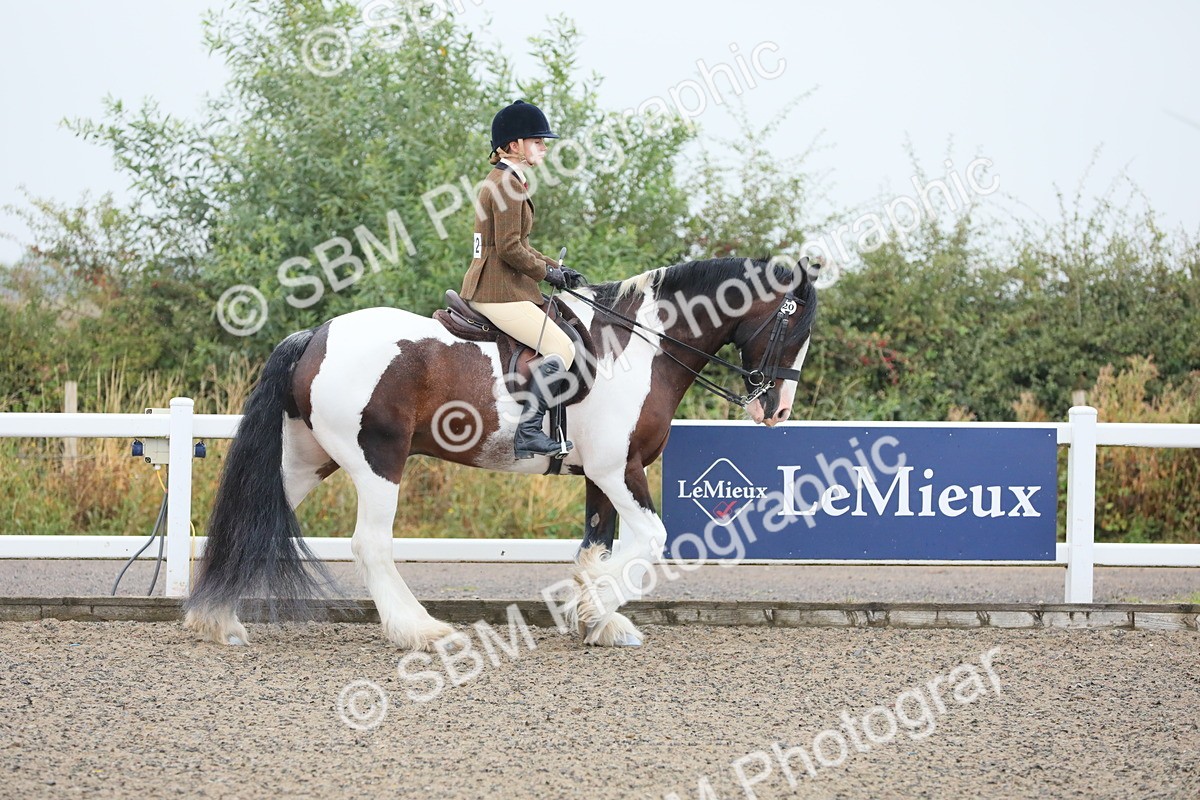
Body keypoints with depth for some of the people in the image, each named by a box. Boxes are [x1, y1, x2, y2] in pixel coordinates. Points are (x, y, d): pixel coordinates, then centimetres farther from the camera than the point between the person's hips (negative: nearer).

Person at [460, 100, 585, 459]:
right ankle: (528, 431, -20)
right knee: (561, 348, -16)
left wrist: (555, 268, 14)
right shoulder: (508, 184, -15)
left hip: (490, 289, 11)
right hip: (499, 292, -11)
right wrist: (547, 273, -7)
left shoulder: (507, 181, 18)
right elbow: (510, 248, -20)